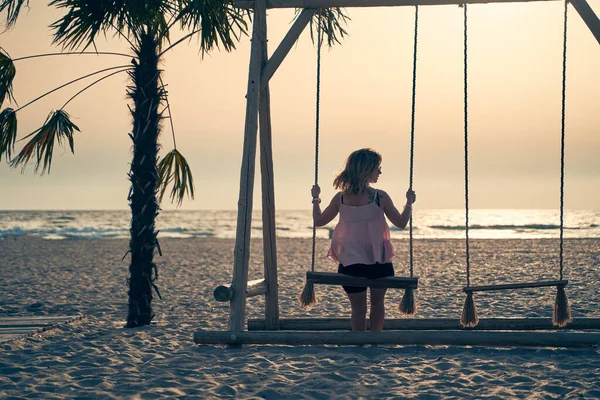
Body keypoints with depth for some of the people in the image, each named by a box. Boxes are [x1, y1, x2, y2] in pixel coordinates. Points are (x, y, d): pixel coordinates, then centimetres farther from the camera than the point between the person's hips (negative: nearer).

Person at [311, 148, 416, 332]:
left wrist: (316, 198, 23)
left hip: (350, 263, 2)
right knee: (377, 303, 20)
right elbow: (401, 223, -2)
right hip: (378, 262, -2)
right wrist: (409, 202, 14)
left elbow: (318, 221, 8)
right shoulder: (380, 197, -12)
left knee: (358, 309, 13)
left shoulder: (341, 198, -4)